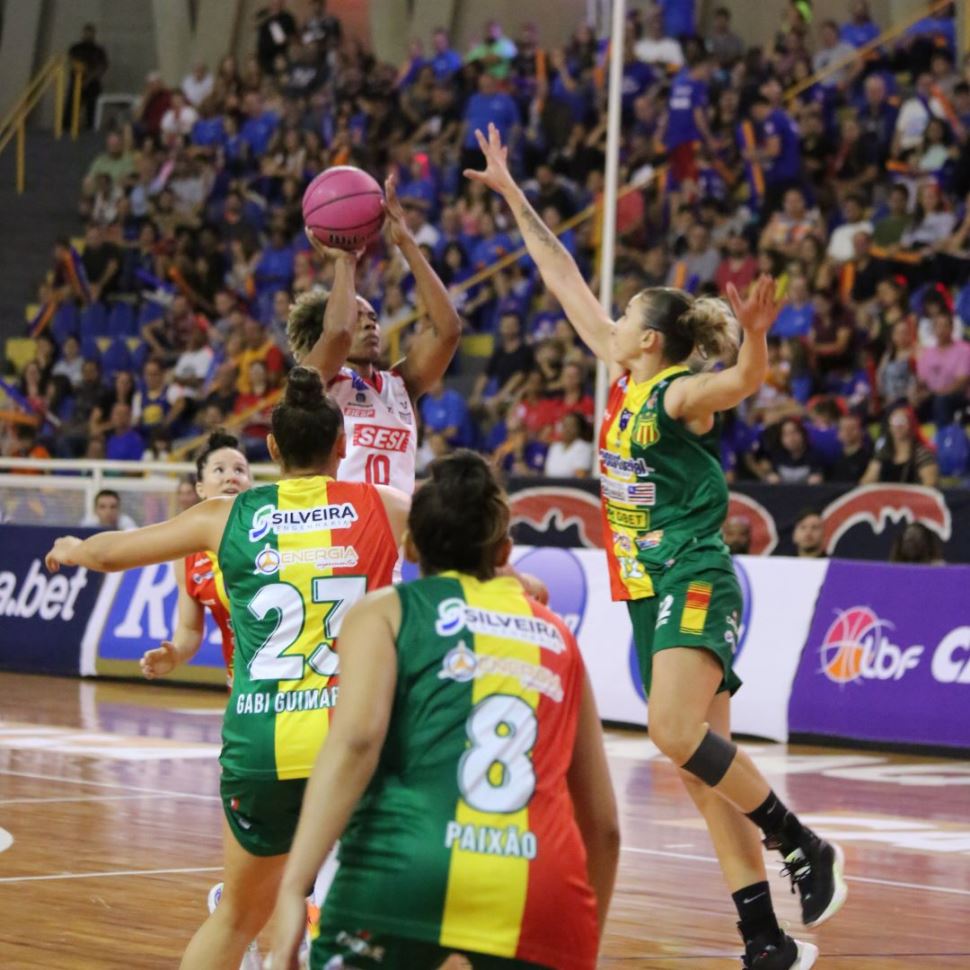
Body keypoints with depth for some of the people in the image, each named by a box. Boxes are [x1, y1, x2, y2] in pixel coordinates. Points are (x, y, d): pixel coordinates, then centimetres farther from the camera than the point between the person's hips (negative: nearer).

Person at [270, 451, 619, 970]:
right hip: (544, 895, 3)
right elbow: (603, 824, 26)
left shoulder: (387, 610, 16)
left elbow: (355, 739, -5)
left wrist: (293, 888, -11)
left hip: (412, 872, -3)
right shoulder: (556, 636, 26)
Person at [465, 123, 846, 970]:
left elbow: (746, 381, -31)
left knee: (677, 734, -27)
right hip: (649, 592, 8)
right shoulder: (625, 378, 12)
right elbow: (566, 281, 17)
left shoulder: (681, 394, -9)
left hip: (695, 583, -8)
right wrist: (513, 198, 19)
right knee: (706, 772, 3)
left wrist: (754, 335, -52)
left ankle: (805, 847, -13)